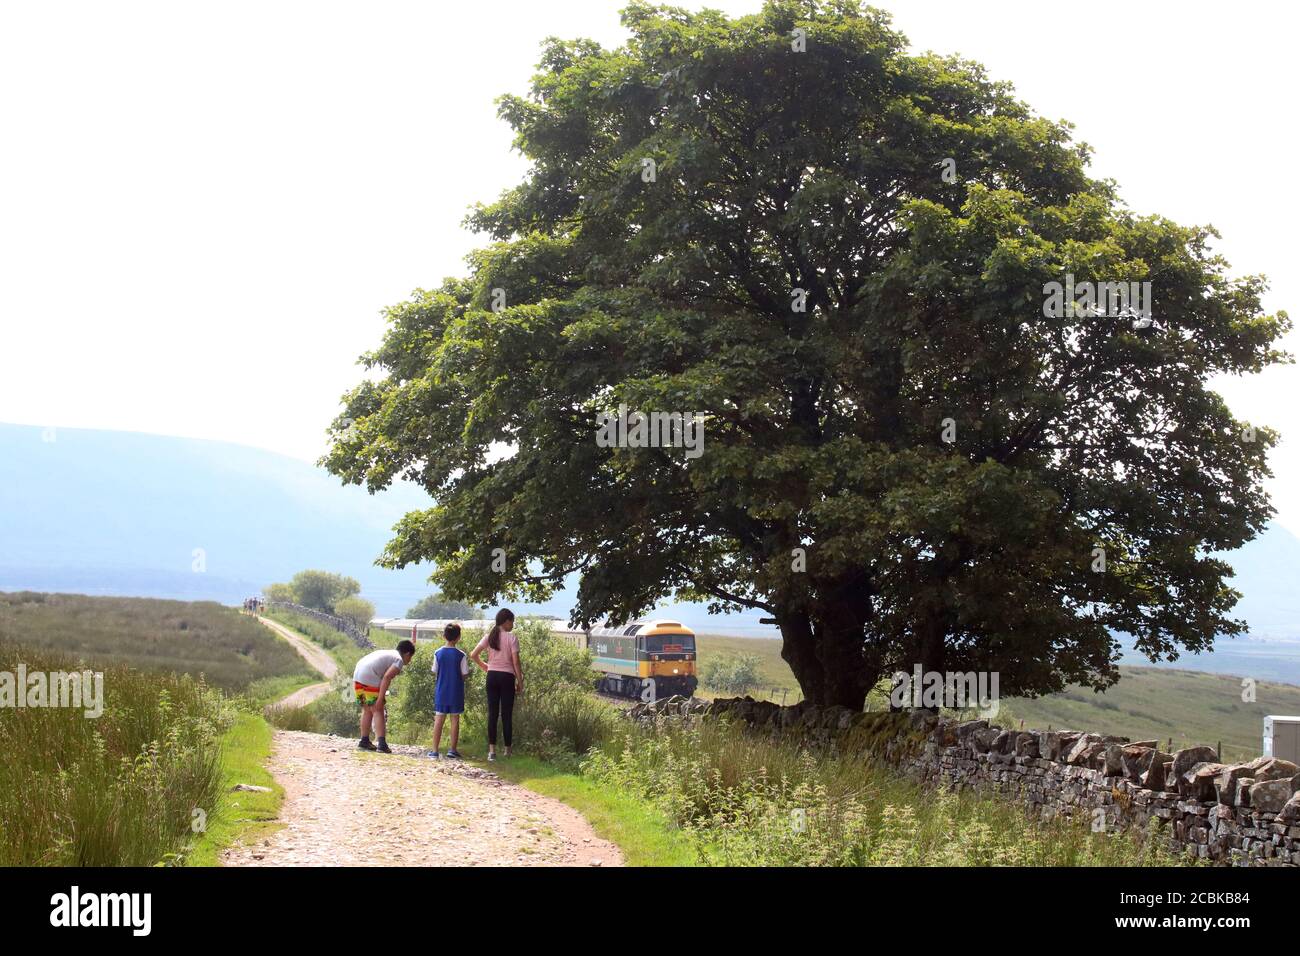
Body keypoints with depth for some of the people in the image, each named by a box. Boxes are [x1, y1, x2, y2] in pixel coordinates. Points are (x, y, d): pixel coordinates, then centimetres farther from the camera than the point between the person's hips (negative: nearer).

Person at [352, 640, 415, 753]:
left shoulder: (387, 654, 28)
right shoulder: (399, 660, 2)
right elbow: (387, 677, -12)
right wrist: (380, 698, -15)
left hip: (357, 676, 8)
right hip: (370, 680, -8)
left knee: (367, 710, 19)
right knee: (378, 711, -4)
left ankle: (364, 741, 24)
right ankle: (382, 744, -12)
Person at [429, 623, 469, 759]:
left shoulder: (438, 653, -4)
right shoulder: (461, 655, -9)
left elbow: (434, 672, 2)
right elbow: (465, 675, -7)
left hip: (441, 692, 2)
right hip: (456, 692, -2)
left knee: (439, 720, 5)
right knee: (455, 720, 7)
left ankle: (435, 750, 4)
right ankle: (453, 750, 7)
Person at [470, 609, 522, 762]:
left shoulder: (489, 637, 6)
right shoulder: (512, 638, -7)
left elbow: (473, 655, 4)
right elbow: (515, 662, -10)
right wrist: (520, 682, -4)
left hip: (492, 676, 4)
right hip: (507, 676, -3)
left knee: (492, 713, 5)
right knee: (507, 714, 3)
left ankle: (492, 750, 0)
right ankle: (507, 750, 8)